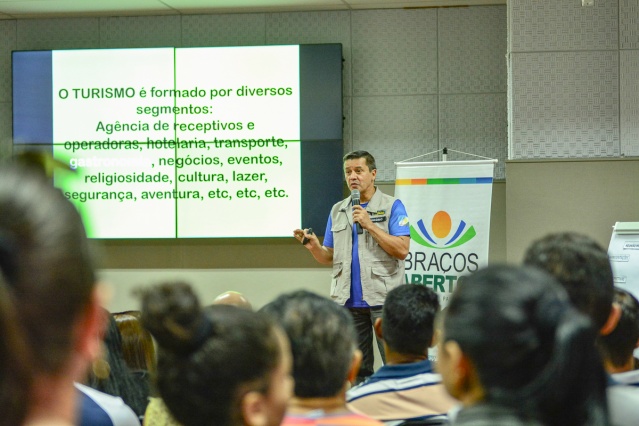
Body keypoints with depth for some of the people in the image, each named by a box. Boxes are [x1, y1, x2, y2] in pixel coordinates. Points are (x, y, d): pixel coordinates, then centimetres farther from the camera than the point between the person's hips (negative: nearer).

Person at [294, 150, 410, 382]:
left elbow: (402, 250, -9)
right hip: (348, 301, 5)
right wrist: (314, 247, -6)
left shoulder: (392, 206, 1)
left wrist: (370, 225, -14)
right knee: (357, 369, 8)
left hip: (383, 299, -5)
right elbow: (329, 257, 16)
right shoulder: (337, 211, 15)